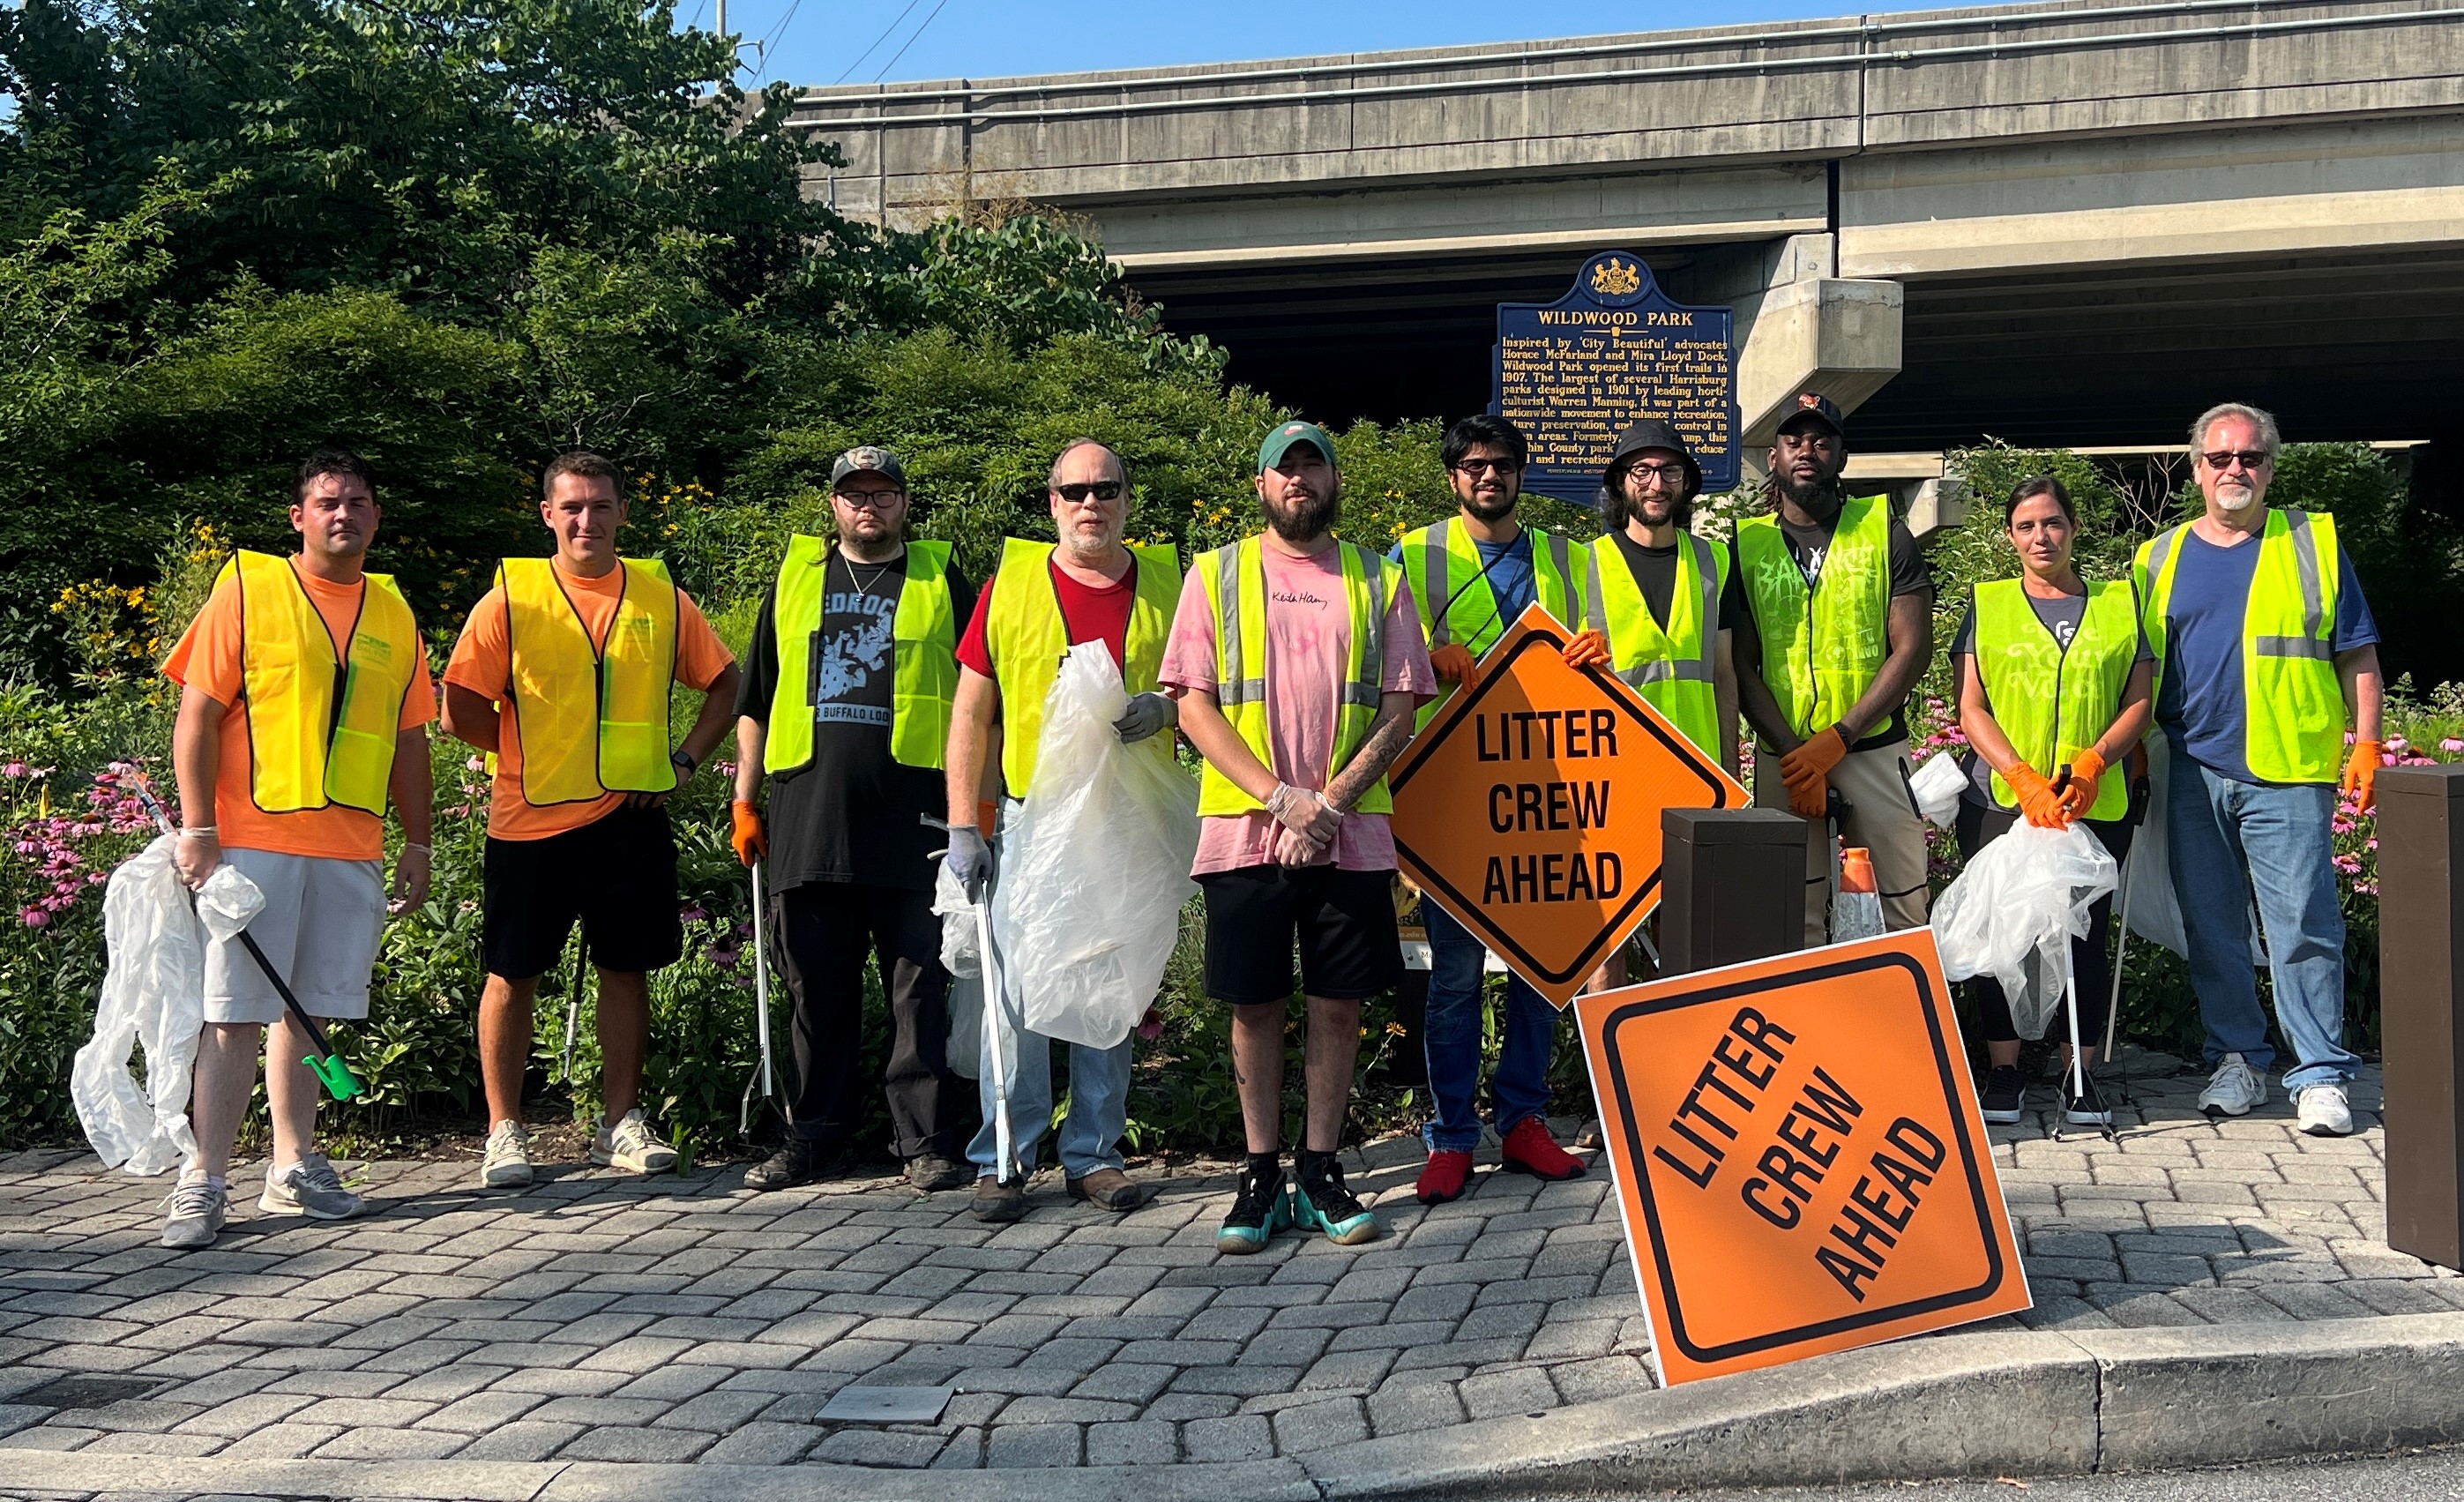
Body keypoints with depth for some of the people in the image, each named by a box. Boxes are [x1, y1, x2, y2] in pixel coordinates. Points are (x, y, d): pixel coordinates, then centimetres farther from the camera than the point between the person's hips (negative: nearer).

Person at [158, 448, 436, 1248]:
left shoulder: (393, 611, 13)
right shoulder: (247, 587, 0)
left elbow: (409, 738, 17)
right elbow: (197, 716, -4)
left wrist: (417, 843, 13)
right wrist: (198, 828, -11)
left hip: (352, 850, 4)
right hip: (254, 842, -4)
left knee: (304, 1008, 10)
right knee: (235, 1013, -4)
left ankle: (294, 1167, 18)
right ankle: (204, 1181, 2)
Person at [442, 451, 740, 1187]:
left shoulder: (661, 596, 5)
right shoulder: (510, 597, -2)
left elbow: (724, 682, 13)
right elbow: (460, 711, -2)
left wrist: (685, 760, 2)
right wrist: (534, 751, -3)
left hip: (632, 817, 2)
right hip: (530, 820, -2)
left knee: (626, 967, 8)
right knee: (512, 973, 3)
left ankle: (622, 1122, 20)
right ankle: (504, 1130, 14)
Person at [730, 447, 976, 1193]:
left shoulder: (942, 580, 10)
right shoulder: (795, 578, 16)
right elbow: (755, 701, 19)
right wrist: (745, 800, 13)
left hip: (914, 817, -2)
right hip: (808, 817, 2)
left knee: (922, 989, -1)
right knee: (819, 990, 8)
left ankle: (930, 1141, 6)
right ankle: (812, 1137, 18)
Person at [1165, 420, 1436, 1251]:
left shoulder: (1378, 581, 9)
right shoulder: (1215, 574, 7)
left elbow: (1399, 712, 4)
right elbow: (1194, 707, 0)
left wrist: (1331, 801, -11)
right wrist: (1281, 795, -12)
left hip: (1351, 834, 1)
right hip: (1243, 830, -1)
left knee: (1338, 1003, 4)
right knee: (1255, 1005, 4)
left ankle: (1321, 1172, 15)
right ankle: (1262, 1176, 15)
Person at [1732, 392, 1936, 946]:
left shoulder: (1884, 531, 5)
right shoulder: (1747, 543, 7)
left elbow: (1913, 648, -2)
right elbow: (1742, 666, 4)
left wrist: (1837, 739, -12)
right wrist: (1792, 752, -11)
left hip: (1875, 749, 0)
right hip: (1781, 757, 1)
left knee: (1907, 911, -1)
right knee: (1795, 923, 1)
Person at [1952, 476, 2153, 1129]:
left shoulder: (2120, 603, 13)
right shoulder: (1986, 606, 10)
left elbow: (2140, 702, 7)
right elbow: (1971, 709, 2)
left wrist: (2091, 763, -11)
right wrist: (2023, 779, -13)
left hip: (2097, 804, 0)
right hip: (1999, 800, 0)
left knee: (2087, 934, -1)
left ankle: (2082, 1076, 9)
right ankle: (2003, 1073, 8)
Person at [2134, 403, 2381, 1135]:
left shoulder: (2313, 542, 7)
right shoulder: (2160, 558, 13)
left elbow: (2357, 657, 6)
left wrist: (2366, 745, -2)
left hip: (2288, 776, -3)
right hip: (2192, 773, 3)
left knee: (2304, 928, -7)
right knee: (2211, 930, 8)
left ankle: (2320, 1076, -1)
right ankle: (2237, 1060, 19)